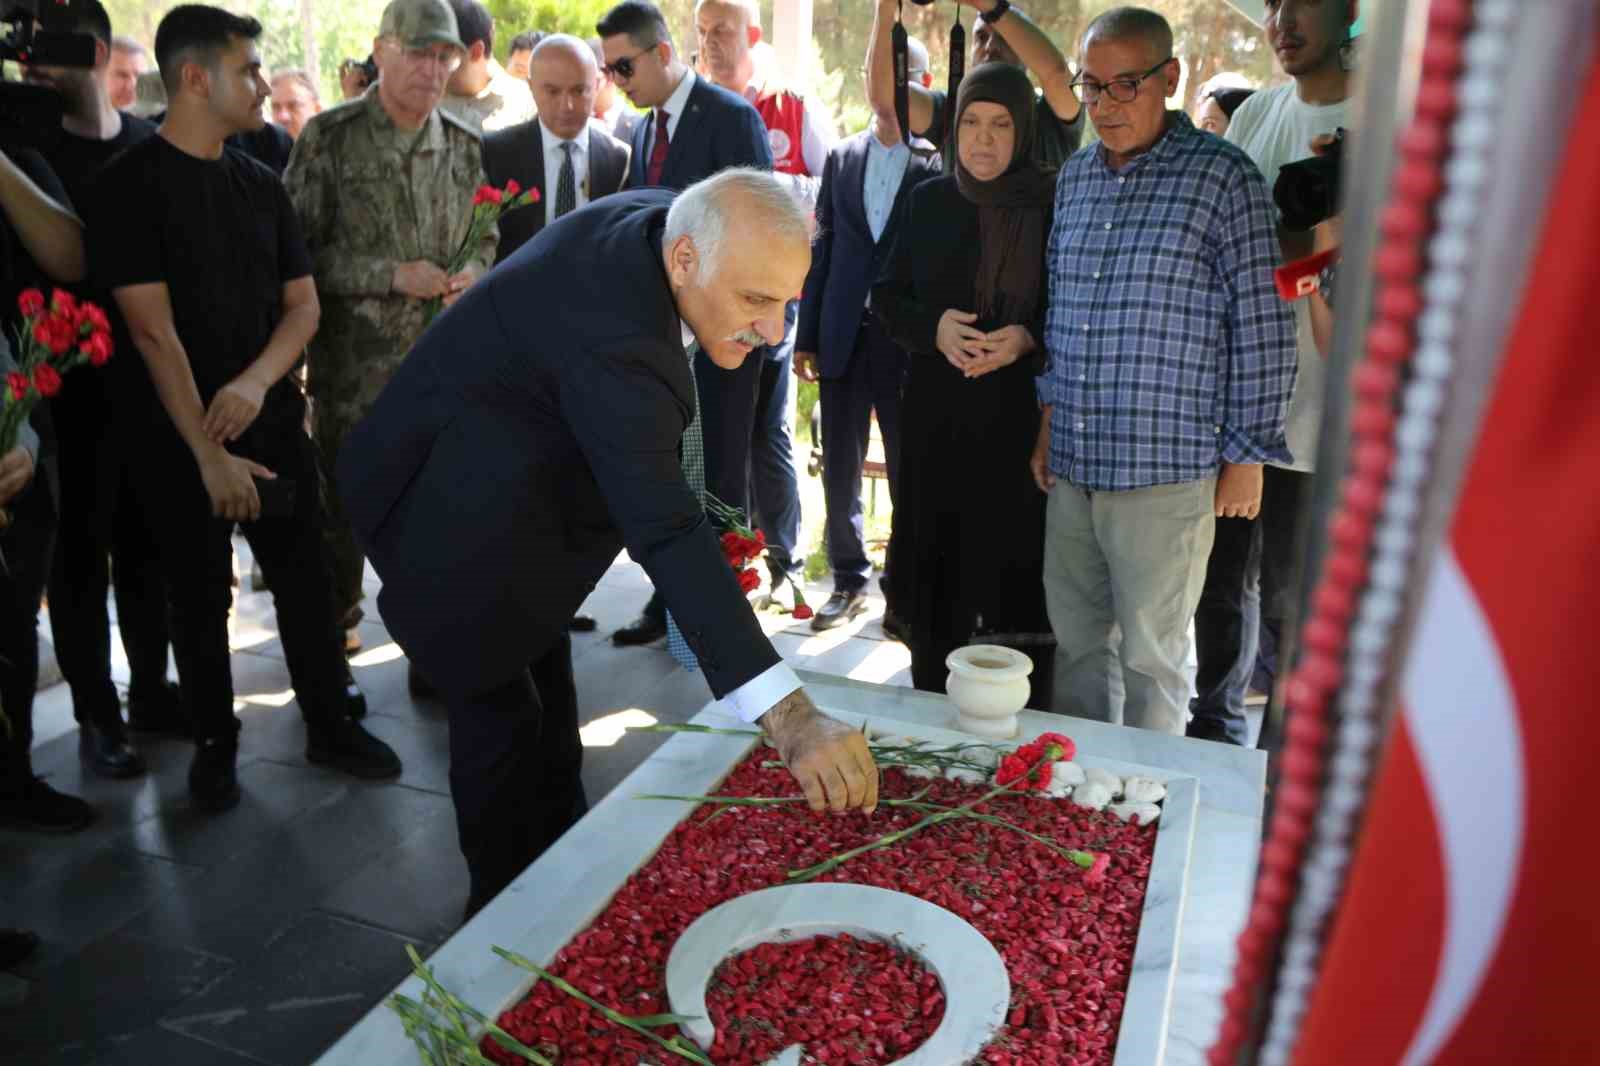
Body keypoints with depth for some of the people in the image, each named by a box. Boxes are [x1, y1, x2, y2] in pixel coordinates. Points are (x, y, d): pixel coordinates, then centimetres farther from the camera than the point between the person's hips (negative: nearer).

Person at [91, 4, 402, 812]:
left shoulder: (260, 185, 8)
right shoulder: (130, 184, -8)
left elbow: (302, 304, 6)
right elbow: (152, 327, -14)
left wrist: (256, 383, -13)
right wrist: (208, 453, -17)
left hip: (272, 421, 4)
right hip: (179, 436, -4)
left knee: (307, 578, 7)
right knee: (201, 596, 8)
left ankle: (330, 725, 22)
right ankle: (214, 743, 24)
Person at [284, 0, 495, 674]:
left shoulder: (464, 145, 6)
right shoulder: (329, 138, -6)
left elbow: (485, 236, 17)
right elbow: (299, 250, -8)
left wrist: (472, 272, -5)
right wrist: (393, 275, -17)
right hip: (353, 364, -3)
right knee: (344, 503, 10)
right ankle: (332, 632, 30)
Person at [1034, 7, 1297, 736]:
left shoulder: (1222, 178, -7)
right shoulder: (1074, 177, 11)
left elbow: (1262, 326, -7)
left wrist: (1247, 456, -7)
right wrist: (1049, 415, 13)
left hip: (1165, 471, -5)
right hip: (1070, 463, 6)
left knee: (1150, 657, 7)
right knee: (1075, 640, 16)